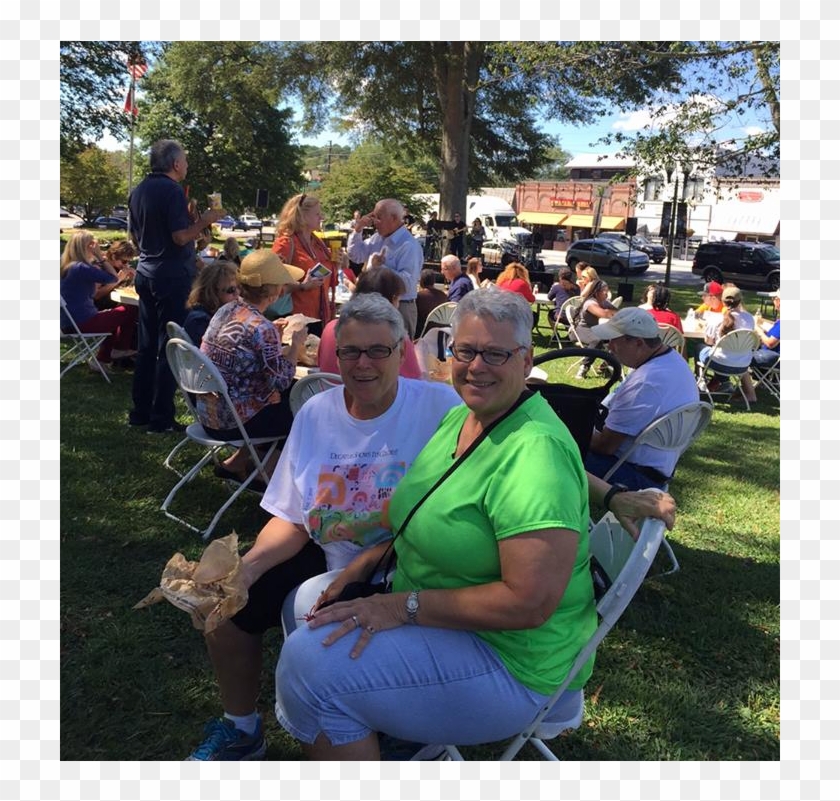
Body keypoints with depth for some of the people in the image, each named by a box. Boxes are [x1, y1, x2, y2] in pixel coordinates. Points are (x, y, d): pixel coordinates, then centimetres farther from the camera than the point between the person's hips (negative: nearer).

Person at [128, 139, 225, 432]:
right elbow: (181, 237, -20)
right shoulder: (172, 191, -13)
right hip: (172, 275, -8)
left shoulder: (139, 191, 12)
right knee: (169, 347, -3)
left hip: (146, 273, 8)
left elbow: (135, 235, 17)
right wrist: (205, 219, -7)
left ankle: (140, 411, 20)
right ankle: (161, 417, 0)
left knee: (147, 345, 13)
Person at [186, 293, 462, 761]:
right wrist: (248, 565, -15)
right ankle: (242, 731, 26)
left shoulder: (439, 406, -14)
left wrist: (365, 565, -25)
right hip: (326, 556, 6)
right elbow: (292, 520, 4)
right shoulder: (316, 413, 1)